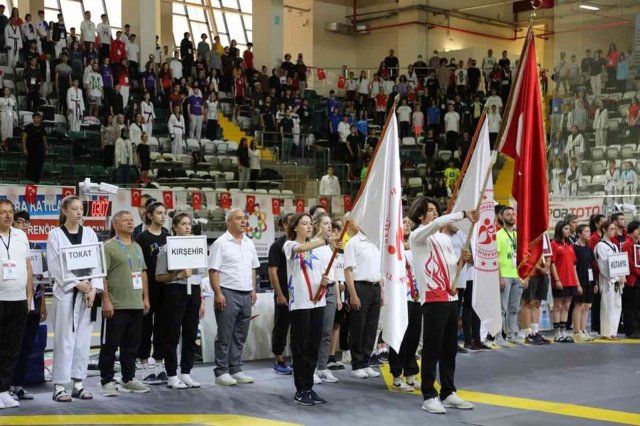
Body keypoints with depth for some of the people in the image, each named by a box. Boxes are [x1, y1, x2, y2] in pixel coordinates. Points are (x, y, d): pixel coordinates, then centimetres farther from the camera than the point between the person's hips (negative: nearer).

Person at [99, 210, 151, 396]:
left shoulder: (137, 247, 16)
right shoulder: (109, 247, -7)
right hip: (116, 306, -7)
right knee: (110, 345, 0)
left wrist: (145, 297, 14)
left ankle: (129, 379, 21)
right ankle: (107, 381, 7)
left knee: (132, 345, 12)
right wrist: (106, 300, -17)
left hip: (136, 305, 7)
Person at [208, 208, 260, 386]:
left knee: (240, 336, 10)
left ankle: (235, 370, 17)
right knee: (225, 336, -2)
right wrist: (218, 294, -16)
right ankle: (221, 372, 4)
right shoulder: (221, 243, -6)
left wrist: (253, 290, 14)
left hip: (246, 295, 7)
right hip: (228, 294, -6)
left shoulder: (249, 243, 14)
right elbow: (213, 271, -10)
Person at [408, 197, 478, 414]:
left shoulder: (444, 238, 19)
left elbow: (451, 268, 19)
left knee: (450, 349, 10)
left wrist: (461, 260, -2)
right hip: (432, 299, -7)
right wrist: (464, 214, -26)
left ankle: (448, 393, 18)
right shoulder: (417, 236, -4)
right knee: (432, 349, -5)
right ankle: (429, 396, 0)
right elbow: (437, 223, -24)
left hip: (451, 297, 7)